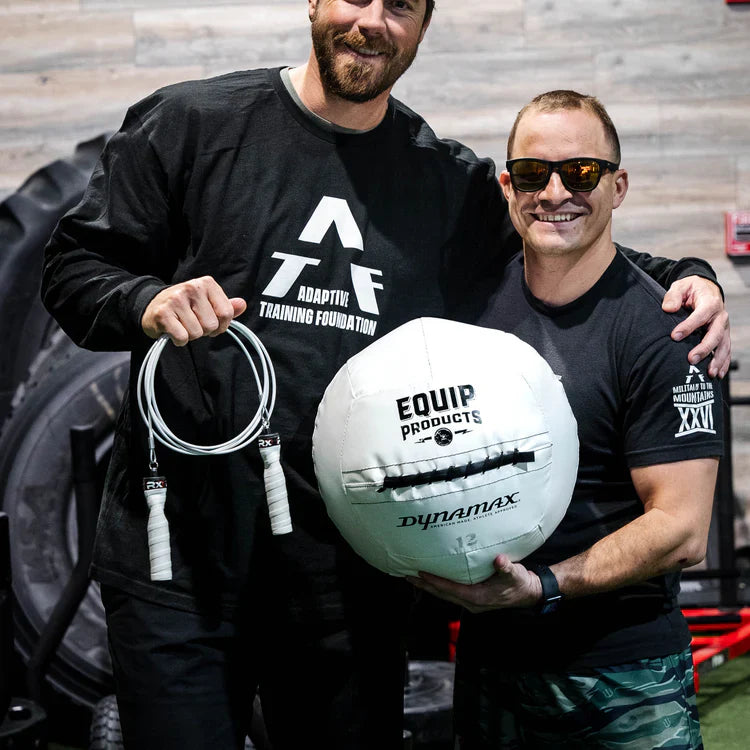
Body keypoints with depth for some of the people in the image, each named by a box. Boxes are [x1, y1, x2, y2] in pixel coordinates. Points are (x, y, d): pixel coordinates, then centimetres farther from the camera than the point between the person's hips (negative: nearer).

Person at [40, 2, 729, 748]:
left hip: (349, 574, 3)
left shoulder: (456, 184, 10)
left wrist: (684, 279, 4)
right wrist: (146, 302, -19)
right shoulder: (189, 124, 1)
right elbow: (73, 266, 3)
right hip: (178, 555, -2)